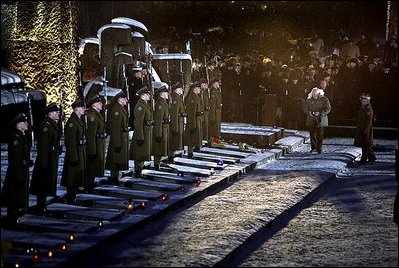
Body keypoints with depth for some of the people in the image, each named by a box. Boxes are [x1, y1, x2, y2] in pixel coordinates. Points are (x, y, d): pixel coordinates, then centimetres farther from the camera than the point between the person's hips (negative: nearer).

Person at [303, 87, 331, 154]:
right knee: (312, 134, 3)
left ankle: (319, 149, 8)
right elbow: (305, 108, 13)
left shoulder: (324, 99, -5)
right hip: (311, 120, 3)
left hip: (320, 120, -3)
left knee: (320, 135, 0)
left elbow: (328, 109, -5)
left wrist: (320, 113, -17)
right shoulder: (309, 100, 4)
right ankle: (313, 148, 12)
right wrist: (309, 112, -7)